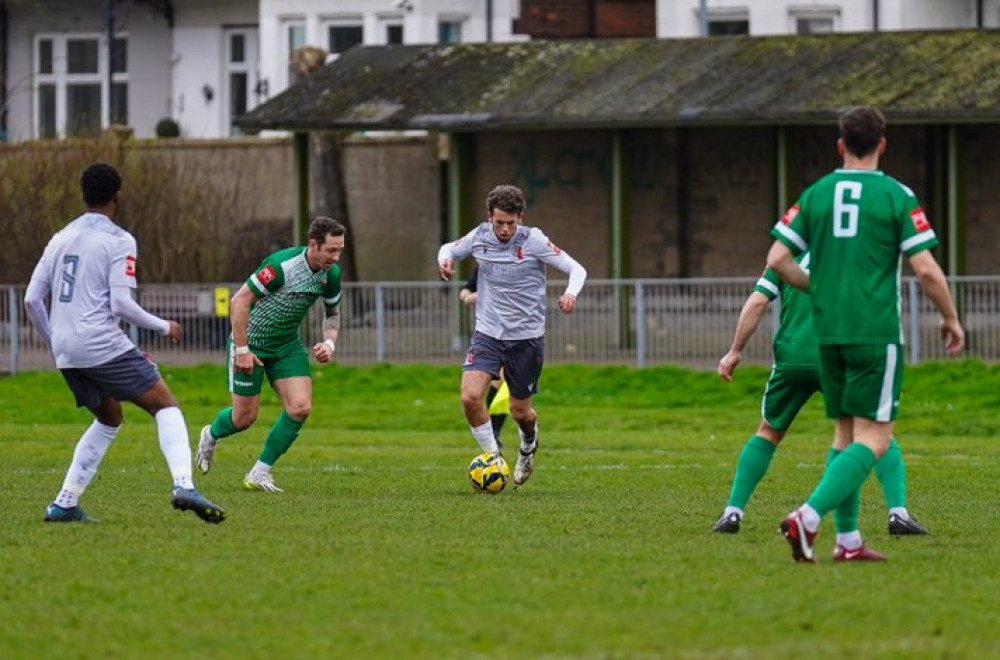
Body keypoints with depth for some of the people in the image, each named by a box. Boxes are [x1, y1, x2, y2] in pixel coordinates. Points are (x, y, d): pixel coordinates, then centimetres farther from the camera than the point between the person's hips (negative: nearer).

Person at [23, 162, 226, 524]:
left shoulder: (61, 239, 14)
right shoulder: (119, 240, -5)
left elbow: (32, 298, 13)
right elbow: (121, 303, -12)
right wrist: (164, 327, 2)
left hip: (65, 349, 7)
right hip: (103, 344, -7)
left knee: (109, 419, 24)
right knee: (166, 407, -3)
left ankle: (64, 504, 16)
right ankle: (184, 486, -26)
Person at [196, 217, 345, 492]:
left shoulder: (331, 274, -6)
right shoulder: (282, 265, -28)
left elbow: (333, 312, 13)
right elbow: (239, 301, -25)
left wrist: (329, 343, -7)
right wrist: (242, 350, -25)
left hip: (287, 345, 6)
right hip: (251, 343, -6)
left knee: (300, 408, -13)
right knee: (245, 417, 1)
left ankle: (259, 473, 1)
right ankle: (211, 435, 38)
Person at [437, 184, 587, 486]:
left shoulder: (533, 240, -14)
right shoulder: (480, 236, -4)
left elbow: (576, 269, -12)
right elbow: (450, 248, 16)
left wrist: (571, 293, -34)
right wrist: (444, 259, -9)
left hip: (527, 336, -2)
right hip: (488, 333, 2)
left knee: (520, 411, 9)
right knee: (470, 396, -20)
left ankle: (528, 445, 45)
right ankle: (492, 457, -1)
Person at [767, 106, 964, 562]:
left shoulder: (815, 194, 5)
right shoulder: (896, 196, -6)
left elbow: (777, 259, 3)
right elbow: (926, 269, -10)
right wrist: (951, 319, 5)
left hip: (828, 331, 5)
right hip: (876, 332, -5)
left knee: (847, 433, 14)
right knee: (874, 439, -4)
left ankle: (848, 540, 11)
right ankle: (809, 516, -22)